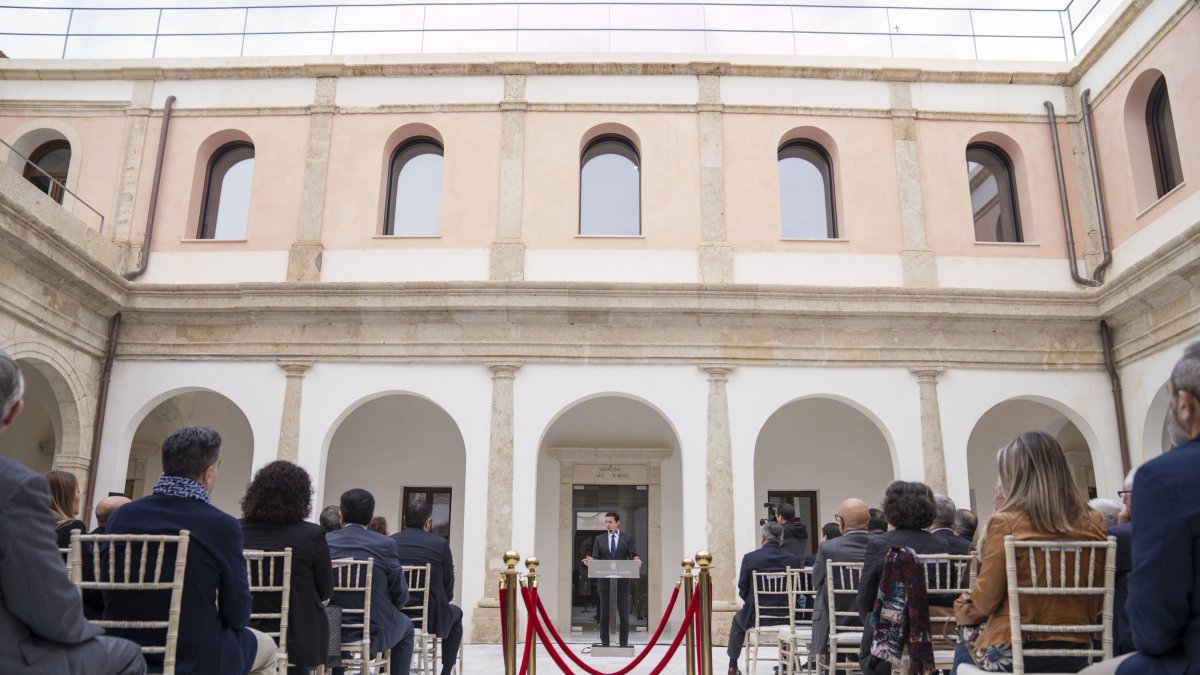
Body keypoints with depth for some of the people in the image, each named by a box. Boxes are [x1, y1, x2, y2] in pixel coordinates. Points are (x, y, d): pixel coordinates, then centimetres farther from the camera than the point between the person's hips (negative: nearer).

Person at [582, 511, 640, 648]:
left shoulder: (627, 538, 4)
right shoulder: (599, 539, 8)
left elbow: (633, 556, 1)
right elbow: (595, 558, 5)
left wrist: (636, 561, -22)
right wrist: (590, 561, -17)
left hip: (622, 581, -1)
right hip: (605, 581, 1)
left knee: (623, 613, 1)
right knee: (604, 612, 4)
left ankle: (623, 643, 9)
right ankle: (604, 643, 11)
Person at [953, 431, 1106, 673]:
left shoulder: (1005, 523, -15)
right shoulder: (1093, 523, -2)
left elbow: (985, 599, -10)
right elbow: (1095, 600, 9)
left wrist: (961, 611, 11)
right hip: (1074, 652, 5)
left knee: (962, 652, 28)